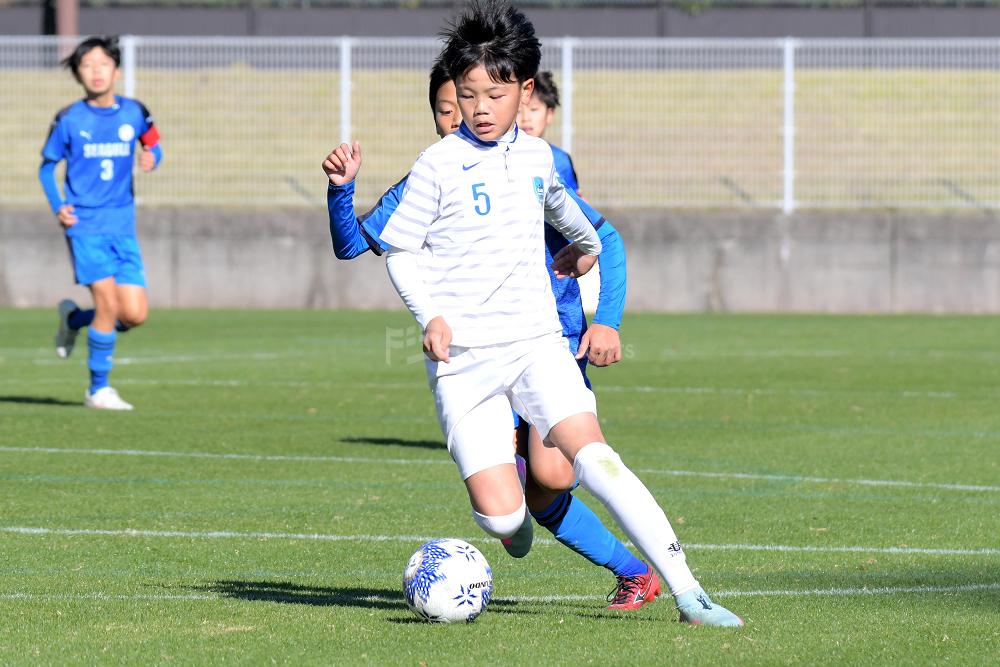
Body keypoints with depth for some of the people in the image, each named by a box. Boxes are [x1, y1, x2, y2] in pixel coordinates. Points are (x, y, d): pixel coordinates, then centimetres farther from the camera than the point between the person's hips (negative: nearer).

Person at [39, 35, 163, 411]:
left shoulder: (134, 113, 3)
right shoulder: (69, 120, -2)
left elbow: (153, 145, 18)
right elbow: (47, 166, 9)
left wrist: (152, 157, -7)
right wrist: (58, 207, -5)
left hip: (123, 227, 3)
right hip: (85, 225, -3)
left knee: (135, 315, -2)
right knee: (108, 302, -15)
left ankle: (73, 319, 28)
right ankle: (98, 389, 0)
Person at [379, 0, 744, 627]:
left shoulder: (537, 157, 10)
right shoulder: (440, 165, -4)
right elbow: (400, 250, 2)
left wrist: (586, 241, 51)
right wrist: (429, 315, -13)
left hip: (536, 340, 3)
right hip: (463, 356, -3)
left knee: (591, 453, -22)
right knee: (500, 518, -14)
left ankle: (687, 590, -23)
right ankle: (510, 501, 27)